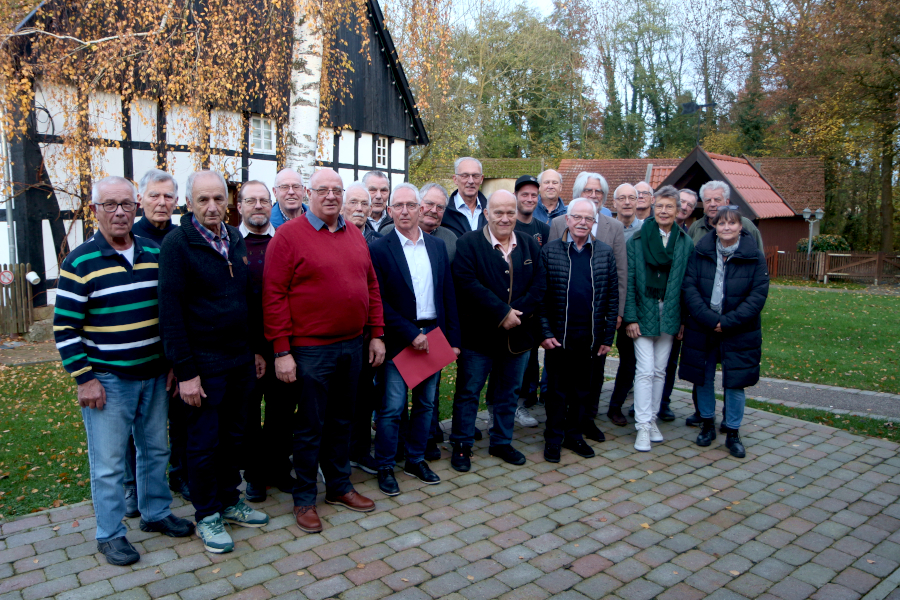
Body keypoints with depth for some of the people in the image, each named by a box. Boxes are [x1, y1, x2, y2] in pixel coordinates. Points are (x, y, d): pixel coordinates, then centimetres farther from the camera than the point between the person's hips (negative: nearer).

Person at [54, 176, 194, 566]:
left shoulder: (155, 254, 4)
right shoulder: (80, 263, -10)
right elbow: (65, 327, -9)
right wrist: (84, 379, -12)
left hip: (154, 375, 5)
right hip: (106, 380, -4)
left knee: (156, 449, 17)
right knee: (109, 463, 5)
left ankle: (155, 513, 35)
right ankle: (110, 534, 22)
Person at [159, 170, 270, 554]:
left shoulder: (236, 240, 9)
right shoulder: (177, 244, -12)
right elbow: (170, 312, -15)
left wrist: (257, 349, 14)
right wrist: (185, 371, -17)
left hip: (241, 360, 6)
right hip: (204, 364, -6)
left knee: (234, 436, 17)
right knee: (204, 442, 6)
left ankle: (229, 500, 33)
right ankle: (207, 515, 23)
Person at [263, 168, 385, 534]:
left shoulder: (354, 235, 10)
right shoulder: (288, 235, -8)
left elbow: (371, 285, 14)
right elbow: (274, 295, -12)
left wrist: (376, 334, 9)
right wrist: (281, 351, -15)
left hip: (352, 345, 6)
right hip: (310, 349, -5)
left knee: (342, 421, 18)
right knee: (310, 426, 6)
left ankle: (339, 486, 34)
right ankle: (304, 499, 23)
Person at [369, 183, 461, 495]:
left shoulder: (437, 246, 7)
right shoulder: (380, 249, -8)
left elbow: (449, 294, 8)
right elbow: (380, 303, -12)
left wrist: (453, 338, 4)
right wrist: (411, 334, -16)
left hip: (433, 336, 5)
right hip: (398, 341, -5)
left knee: (426, 403, 15)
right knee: (391, 407, 1)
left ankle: (416, 459, 31)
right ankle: (385, 466, 18)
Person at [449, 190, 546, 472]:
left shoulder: (530, 245, 7)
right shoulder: (468, 243, -8)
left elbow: (539, 285, 1)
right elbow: (467, 283, -20)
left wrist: (518, 313, -15)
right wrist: (502, 313, -21)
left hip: (518, 334, 5)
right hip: (478, 335, -5)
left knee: (508, 393, 17)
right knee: (468, 392, 6)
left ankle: (502, 442, 33)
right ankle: (462, 445, 21)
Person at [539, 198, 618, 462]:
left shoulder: (605, 253, 4)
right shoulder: (550, 251, -2)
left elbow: (612, 296, 5)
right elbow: (540, 296, -2)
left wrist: (608, 336, 1)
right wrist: (545, 332, -8)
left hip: (591, 338, 2)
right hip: (558, 337, -2)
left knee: (583, 391, 13)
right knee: (558, 391, 8)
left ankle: (574, 435, 30)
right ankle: (553, 439, 22)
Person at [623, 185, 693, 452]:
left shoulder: (686, 243, 4)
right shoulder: (637, 240, -4)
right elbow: (629, 281, -6)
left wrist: (684, 320, 0)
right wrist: (630, 317, -11)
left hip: (669, 316, 3)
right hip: (643, 314, -3)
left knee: (660, 371, 11)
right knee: (645, 370, -5)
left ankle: (652, 418, 23)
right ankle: (643, 425, 2)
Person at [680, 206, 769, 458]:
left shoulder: (754, 257, -4)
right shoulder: (700, 252, -2)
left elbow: (758, 295, -8)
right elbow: (689, 287, -7)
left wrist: (728, 321, -16)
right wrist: (709, 318, -17)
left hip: (739, 331, -1)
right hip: (702, 328, 1)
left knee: (735, 381, 3)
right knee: (704, 378, 10)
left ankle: (733, 433, 18)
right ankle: (708, 424, 29)